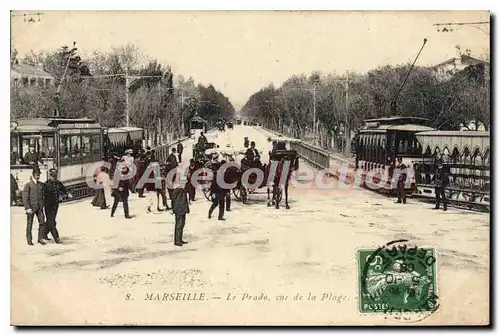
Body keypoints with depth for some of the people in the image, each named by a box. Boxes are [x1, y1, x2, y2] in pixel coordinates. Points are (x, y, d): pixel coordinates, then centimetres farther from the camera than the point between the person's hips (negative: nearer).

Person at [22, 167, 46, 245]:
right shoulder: (28, 185, -5)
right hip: (31, 207, -4)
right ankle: (29, 240, 15)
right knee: (29, 224, 4)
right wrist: (27, 208, -15)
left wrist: (42, 205, 13)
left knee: (42, 222, -4)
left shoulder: (41, 184, 11)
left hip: (39, 207, 4)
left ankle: (40, 238, 7)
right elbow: (25, 197, -9)